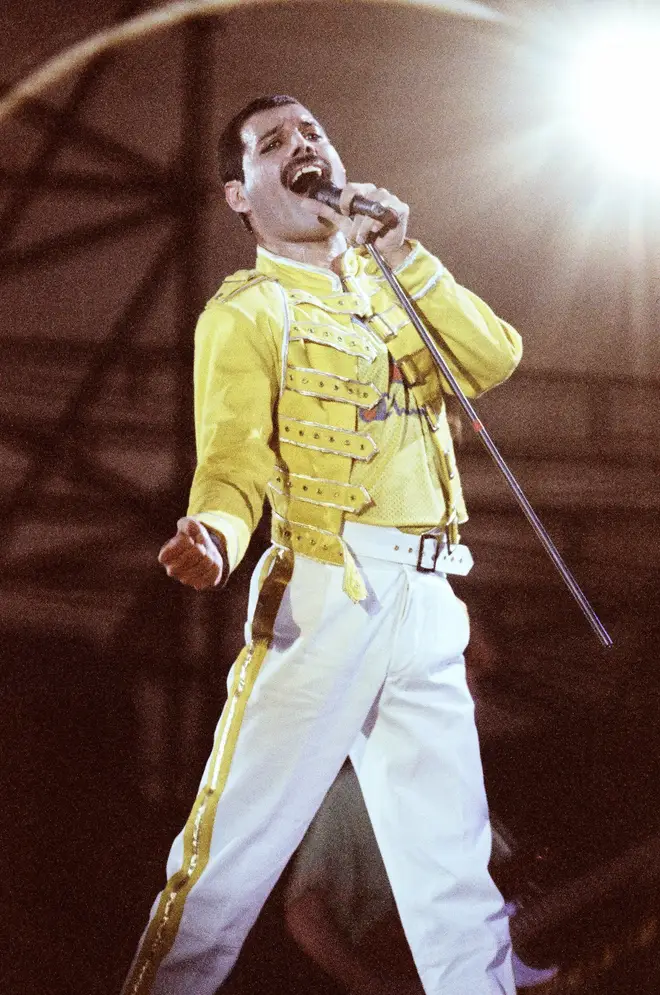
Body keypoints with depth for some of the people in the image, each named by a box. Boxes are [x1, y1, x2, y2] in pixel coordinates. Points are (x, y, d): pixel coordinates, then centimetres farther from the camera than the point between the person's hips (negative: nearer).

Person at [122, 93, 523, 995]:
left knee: (453, 863, 10)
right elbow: (235, 458, -11)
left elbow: (494, 359, 4)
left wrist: (404, 255, -4)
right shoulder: (247, 313, 2)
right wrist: (213, 534, -32)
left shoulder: (389, 286, 19)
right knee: (241, 843, -9)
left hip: (427, 602, 5)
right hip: (324, 592, -5)